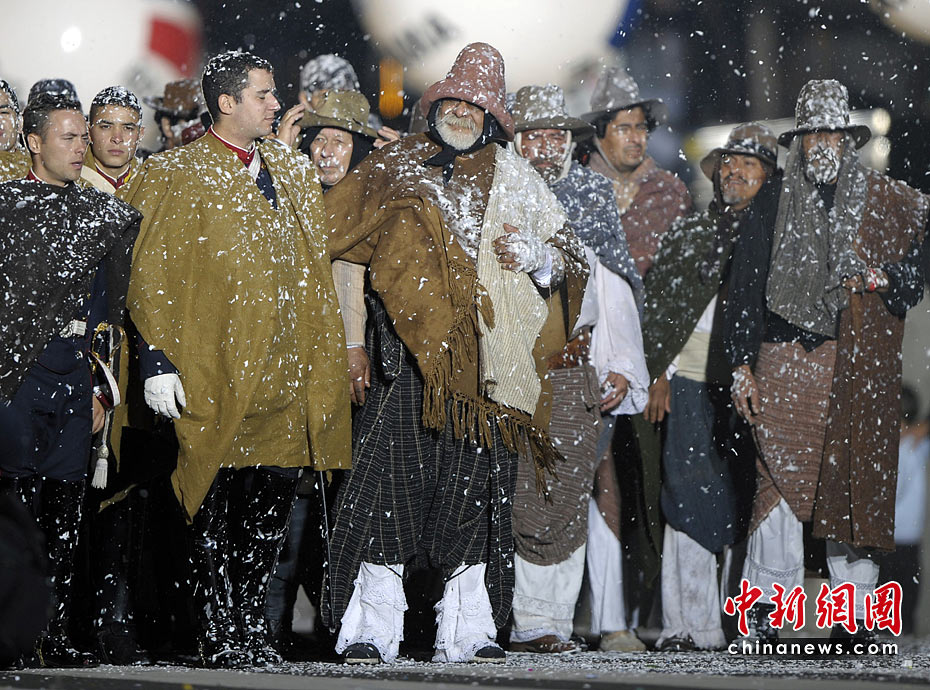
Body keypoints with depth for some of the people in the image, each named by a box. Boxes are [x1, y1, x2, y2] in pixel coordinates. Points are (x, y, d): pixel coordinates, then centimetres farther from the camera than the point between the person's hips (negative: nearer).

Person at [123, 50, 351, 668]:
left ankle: (251, 627, 13)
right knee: (216, 511, -4)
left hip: (283, 377, 5)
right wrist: (158, 365, -12)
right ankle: (221, 634, 3)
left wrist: (323, 371, 18)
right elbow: (148, 278, -4)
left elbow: (314, 264, 24)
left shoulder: (294, 173, 16)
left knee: (271, 512, 3)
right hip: (212, 378, -5)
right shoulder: (176, 177, -1)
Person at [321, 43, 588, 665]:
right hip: (408, 355, -1)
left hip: (482, 356, 1)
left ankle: (470, 630, 4)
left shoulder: (513, 178, 14)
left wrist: (533, 253, -5)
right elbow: (334, 231, 22)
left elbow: (567, 257, 14)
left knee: (476, 484, -2)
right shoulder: (396, 169, 13)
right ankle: (371, 630, -7)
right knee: (388, 479, -9)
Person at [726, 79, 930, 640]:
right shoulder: (772, 209, 11)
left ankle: (853, 614, 6)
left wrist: (880, 279, -8)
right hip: (787, 361, 0)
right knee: (783, 478, -10)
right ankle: (767, 603, -4)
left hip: (860, 365, 1)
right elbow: (745, 289, 10)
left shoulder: (885, 204, 10)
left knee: (856, 481, 0)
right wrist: (742, 365, 4)